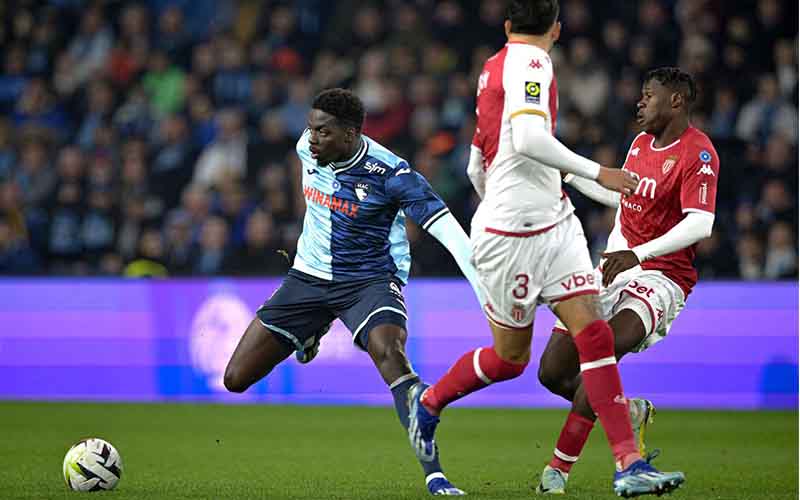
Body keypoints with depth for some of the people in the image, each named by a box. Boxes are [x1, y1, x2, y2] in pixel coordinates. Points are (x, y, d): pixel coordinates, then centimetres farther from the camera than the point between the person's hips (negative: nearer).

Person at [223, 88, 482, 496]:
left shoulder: (389, 172, -23)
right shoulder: (308, 149, -7)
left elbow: (447, 229, -25)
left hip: (369, 281, -5)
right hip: (308, 277, 5)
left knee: (389, 353, -36)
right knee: (236, 378, 2)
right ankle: (310, 334, 35)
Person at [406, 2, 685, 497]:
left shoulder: (493, 68, 15)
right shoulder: (532, 62, -11)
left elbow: (477, 167, 22)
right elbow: (528, 139, -26)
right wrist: (596, 172, -21)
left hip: (555, 224, 8)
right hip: (510, 235, -8)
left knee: (594, 332, -7)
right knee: (511, 358, 6)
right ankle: (428, 402, 32)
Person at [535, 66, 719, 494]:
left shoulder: (698, 153, -13)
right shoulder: (641, 142, 13)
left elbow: (700, 224, -25)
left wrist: (637, 254, -33)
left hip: (661, 277, -8)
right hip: (617, 266, 8)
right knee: (552, 372, -2)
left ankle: (559, 469, -27)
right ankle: (629, 411, 24)